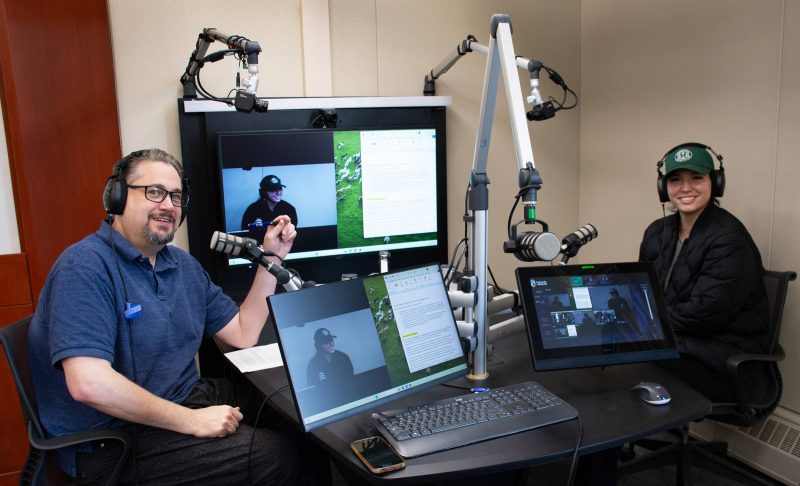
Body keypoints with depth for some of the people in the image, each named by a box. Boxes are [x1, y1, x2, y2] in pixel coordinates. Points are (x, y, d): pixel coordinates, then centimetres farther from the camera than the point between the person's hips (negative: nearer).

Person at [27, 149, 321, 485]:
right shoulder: (85, 266, -18)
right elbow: (88, 383, -29)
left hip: (188, 398, 8)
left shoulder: (184, 266, 9)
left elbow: (243, 335, 8)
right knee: (280, 455, -19)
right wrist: (192, 421, -25)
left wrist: (271, 259, 1)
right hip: (115, 441, -8)